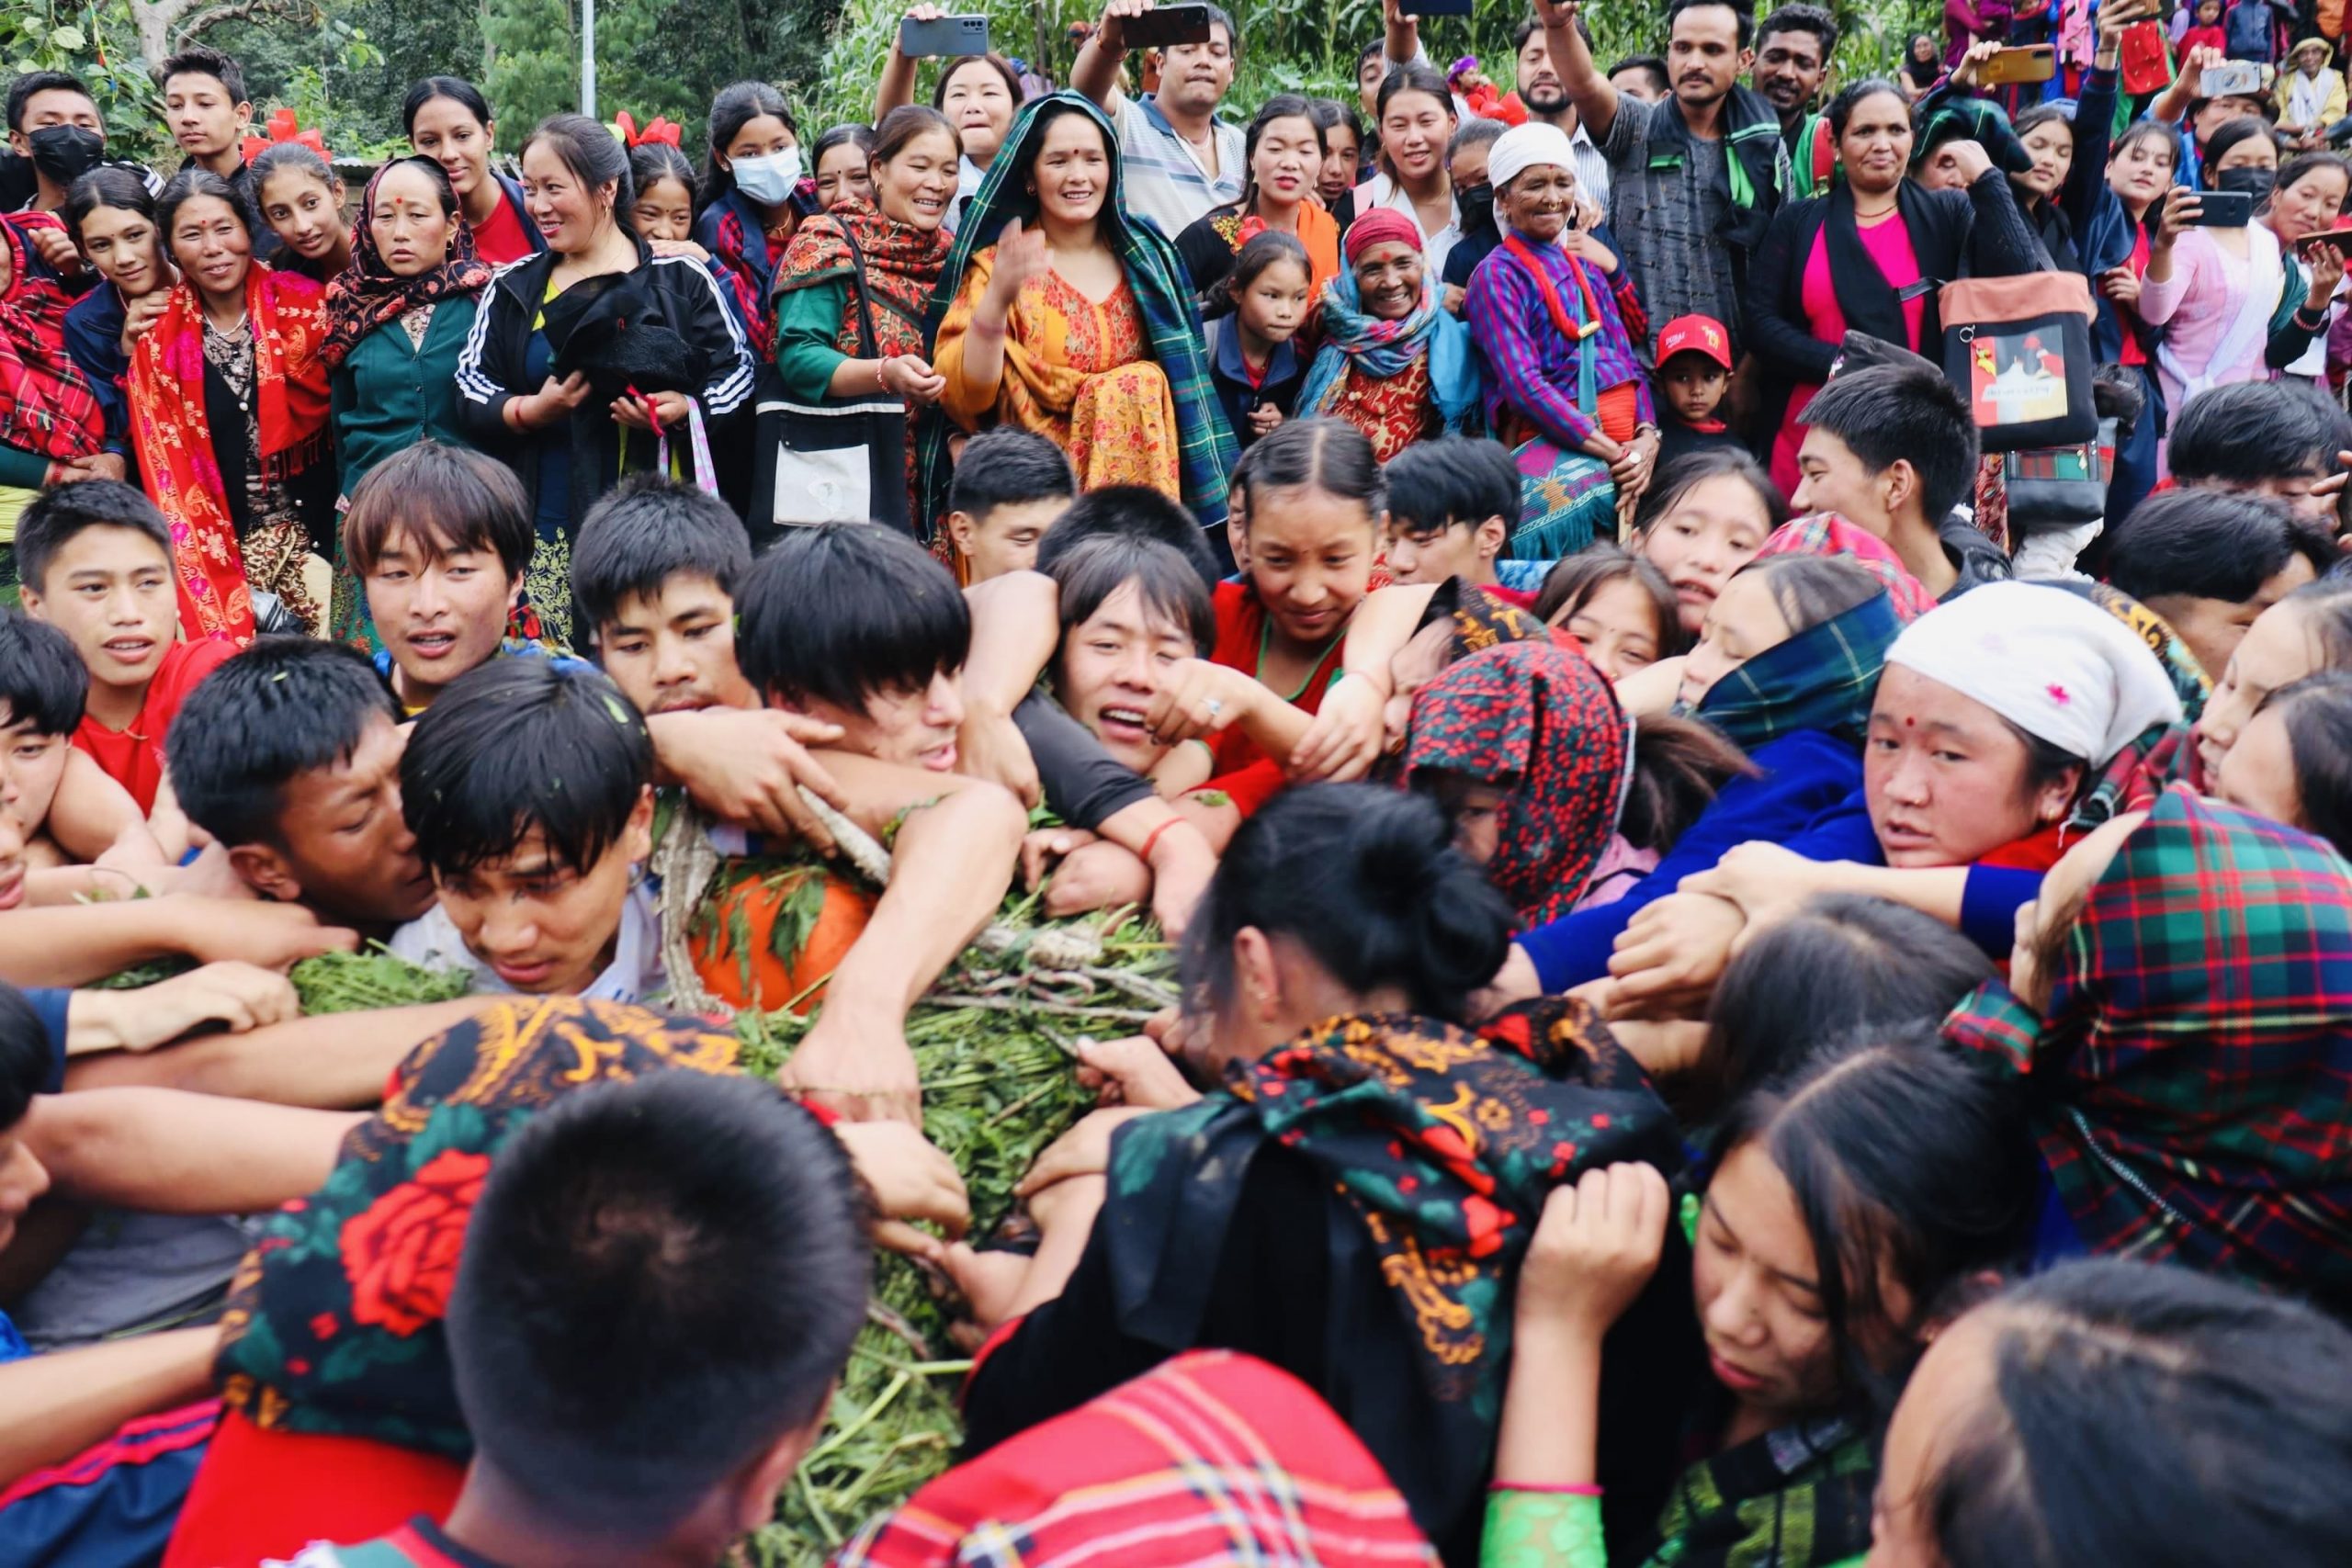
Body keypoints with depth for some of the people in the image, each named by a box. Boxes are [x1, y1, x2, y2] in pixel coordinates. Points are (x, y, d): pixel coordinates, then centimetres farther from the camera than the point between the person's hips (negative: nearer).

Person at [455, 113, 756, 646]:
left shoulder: (681, 279, 4)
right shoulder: (512, 288, 13)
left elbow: (735, 372, 4)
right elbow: (472, 389, 10)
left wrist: (683, 407, -15)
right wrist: (530, 411, -9)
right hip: (546, 532, 2)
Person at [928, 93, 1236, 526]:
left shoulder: (1149, 257, 10)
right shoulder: (996, 267, 2)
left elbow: (1182, 383, 17)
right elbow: (962, 397, -10)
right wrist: (996, 299, -22)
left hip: (1142, 478, 2)